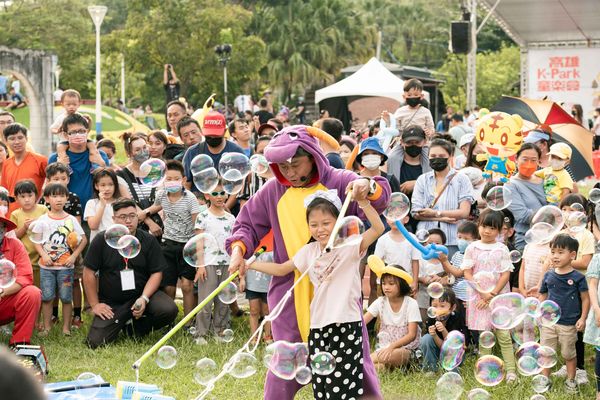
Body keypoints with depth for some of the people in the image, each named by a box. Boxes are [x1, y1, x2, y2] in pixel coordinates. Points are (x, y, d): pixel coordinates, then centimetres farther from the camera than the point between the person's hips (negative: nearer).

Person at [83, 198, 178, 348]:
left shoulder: (149, 240, -1)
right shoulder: (102, 240, -4)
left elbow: (156, 273, -1)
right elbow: (89, 273, -1)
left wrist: (144, 298, -17)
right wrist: (95, 305, -3)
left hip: (141, 294, 1)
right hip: (111, 303, -1)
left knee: (169, 309, -28)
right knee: (96, 342, -18)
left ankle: (140, 327, 6)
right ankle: (120, 324, 17)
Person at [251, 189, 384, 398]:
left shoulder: (350, 246, -7)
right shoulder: (309, 251, 9)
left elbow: (378, 228, -22)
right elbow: (281, 269, 20)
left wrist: (363, 202, -35)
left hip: (347, 327, -6)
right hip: (318, 327, 6)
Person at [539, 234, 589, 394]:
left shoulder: (578, 277, -8)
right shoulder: (548, 276, 1)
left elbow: (585, 299, -3)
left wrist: (582, 318, -9)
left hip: (568, 324, -3)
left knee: (568, 354, 11)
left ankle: (571, 380, 27)